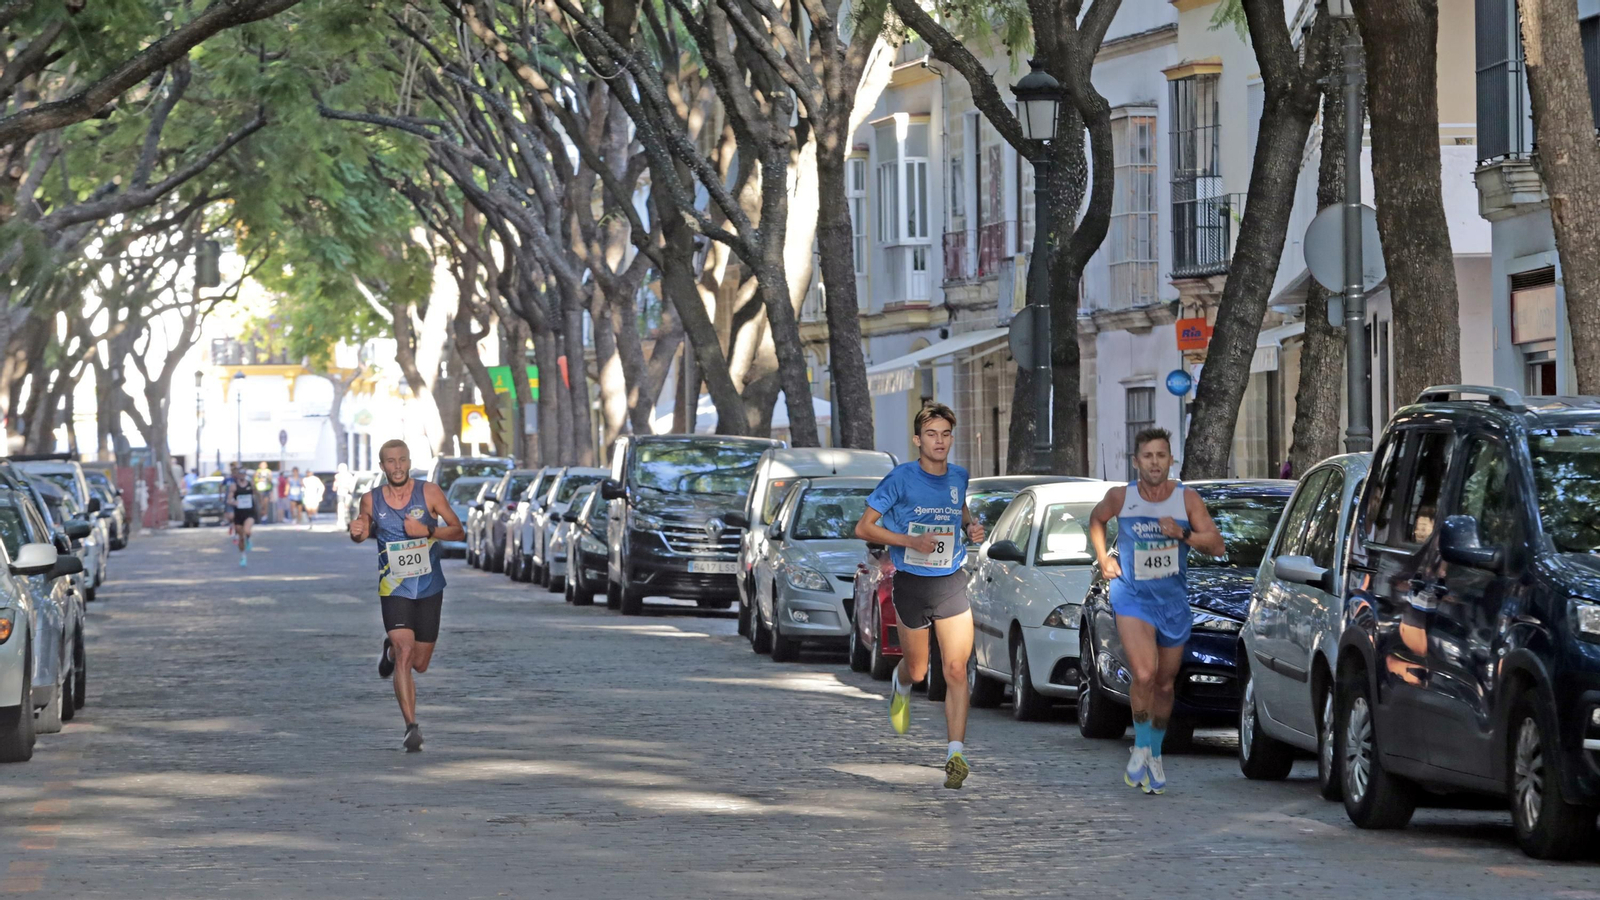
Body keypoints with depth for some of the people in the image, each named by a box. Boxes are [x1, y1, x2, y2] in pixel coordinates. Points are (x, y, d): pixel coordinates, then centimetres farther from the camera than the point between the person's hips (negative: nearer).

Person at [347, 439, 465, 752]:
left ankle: (391, 651, 45)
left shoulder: (429, 492, -6)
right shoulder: (371, 500, -3)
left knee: (419, 664, 10)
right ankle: (411, 727, -18)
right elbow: (365, 532, 13)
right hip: (394, 588, -1)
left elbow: (459, 531, -2)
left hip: (429, 588, 1)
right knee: (405, 653, -19)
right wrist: (356, 533, -11)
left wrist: (427, 531, -19)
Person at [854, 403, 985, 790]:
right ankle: (901, 687, 51)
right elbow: (864, 528, -8)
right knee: (917, 670, 13)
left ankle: (956, 754, -11)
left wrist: (972, 526, 3)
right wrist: (911, 541, -20)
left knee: (956, 670, -11)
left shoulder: (959, 477, 4)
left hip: (951, 582, 2)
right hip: (911, 583, -2)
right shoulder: (901, 479, -9)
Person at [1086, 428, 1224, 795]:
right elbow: (1096, 520, 16)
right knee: (1144, 675, -21)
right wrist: (1103, 558, 4)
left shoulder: (1187, 499, -6)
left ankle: (1155, 754, 31)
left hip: (1174, 600, 2)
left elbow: (1217, 546, -7)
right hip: (1132, 597, -2)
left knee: (1165, 684, 12)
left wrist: (1183, 534, -22)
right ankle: (1141, 747, 0)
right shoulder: (1120, 497, -6)